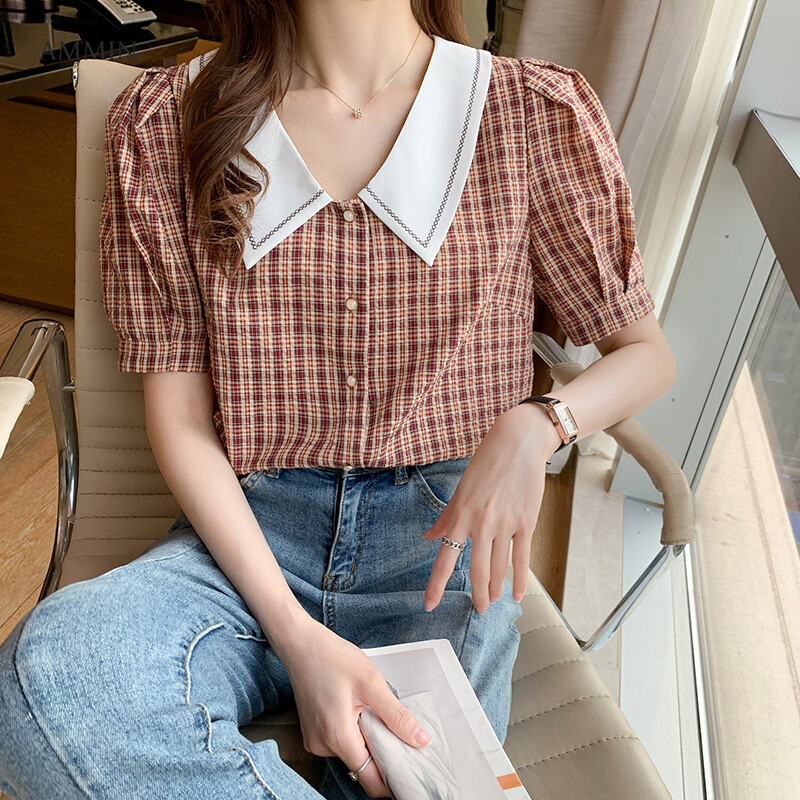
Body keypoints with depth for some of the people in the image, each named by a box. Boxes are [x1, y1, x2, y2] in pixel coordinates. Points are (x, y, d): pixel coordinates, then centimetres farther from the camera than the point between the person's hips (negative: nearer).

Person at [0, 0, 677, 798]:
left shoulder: (538, 113, 2)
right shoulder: (164, 119, 3)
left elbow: (648, 352, 10)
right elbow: (179, 417, -1)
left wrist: (533, 425, -14)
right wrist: (295, 633, -14)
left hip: (445, 530, 0)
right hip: (251, 528, 2)